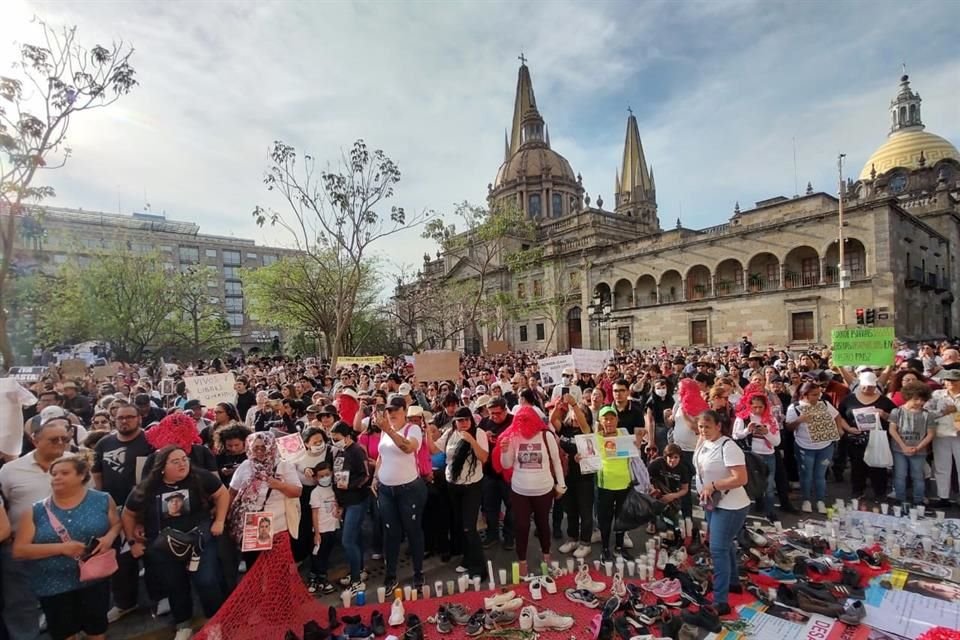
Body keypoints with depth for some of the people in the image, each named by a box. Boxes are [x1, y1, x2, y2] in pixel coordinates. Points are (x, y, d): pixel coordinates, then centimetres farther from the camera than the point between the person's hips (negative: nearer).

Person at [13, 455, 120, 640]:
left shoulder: (102, 500, -7)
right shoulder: (36, 511, -5)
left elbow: (116, 524, 5)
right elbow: (18, 550, -7)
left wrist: (109, 537, -18)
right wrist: (61, 548, -22)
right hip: (53, 586, 1)